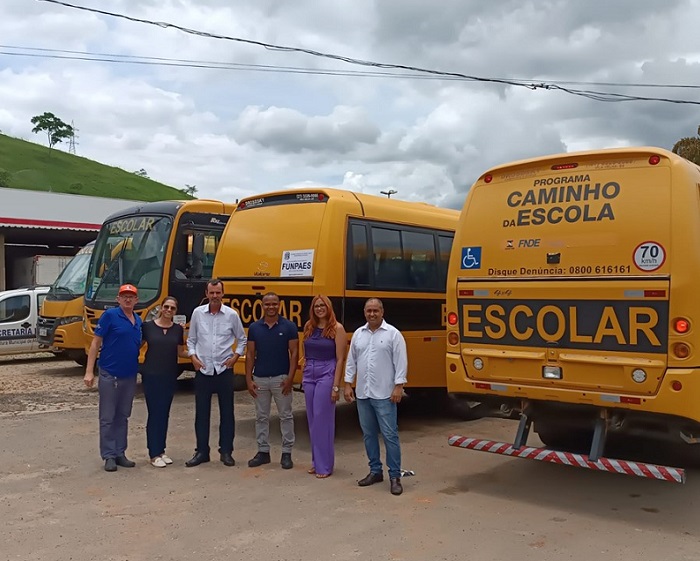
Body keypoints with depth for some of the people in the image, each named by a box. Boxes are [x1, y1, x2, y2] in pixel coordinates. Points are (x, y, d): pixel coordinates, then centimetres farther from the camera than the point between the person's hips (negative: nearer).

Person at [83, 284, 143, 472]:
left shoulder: (138, 321, 9)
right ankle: (109, 456, 10)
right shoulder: (110, 315, -8)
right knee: (107, 418, 2)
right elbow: (95, 343, -9)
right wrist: (89, 371, -14)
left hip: (130, 376, 6)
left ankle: (120, 453, 21)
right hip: (109, 375, -6)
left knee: (123, 416, 13)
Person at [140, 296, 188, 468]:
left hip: (169, 377, 4)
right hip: (151, 376, -3)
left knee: (164, 413, 10)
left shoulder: (178, 329, 5)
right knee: (154, 413, -2)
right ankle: (154, 454, 6)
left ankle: (161, 450, 21)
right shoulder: (148, 326, -4)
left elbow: (181, 352, 12)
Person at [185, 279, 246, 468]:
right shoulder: (198, 313, 1)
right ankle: (202, 452, 18)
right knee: (201, 412, 6)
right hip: (203, 370, 1)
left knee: (227, 412, 6)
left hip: (224, 370, -1)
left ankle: (226, 451, 17)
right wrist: (193, 357, -5)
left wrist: (235, 356, -3)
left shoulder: (232, 315, -2)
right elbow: (191, 339, 9)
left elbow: (241, 339, 10)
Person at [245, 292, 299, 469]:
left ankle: (286, 453, 14)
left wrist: (290, 378, -12)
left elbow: (294, 353, -4)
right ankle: (263, 451, 22)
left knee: (285, 416, 5)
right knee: (261, 417, 10)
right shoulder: (254, 327, 2)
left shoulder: (288, 326, -5)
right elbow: (250, 354, 4)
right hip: (260, 379, 3)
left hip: (281, 379, -2)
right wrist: (248, 379, -2)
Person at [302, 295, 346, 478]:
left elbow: (340, 359, -9)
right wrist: (303, 376, 9)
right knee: (312, 420, 11)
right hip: (309, 375, 6)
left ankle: (325, 465, 6)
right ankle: (316, 461, 23)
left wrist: (335, 386, -13)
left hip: (326, 375, -6)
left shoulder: (337, 328, -7)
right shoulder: (309, 326, 9)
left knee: (323, 420, -4)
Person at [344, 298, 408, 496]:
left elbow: (401, 362, -7)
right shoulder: (358, 334, 10)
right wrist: (348, 384, 8)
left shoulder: (393, 334, -5)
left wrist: (398, 386, -14)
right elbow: (351, 361, 13)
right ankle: (375, 471, 25)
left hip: (384, 395, -5)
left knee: (389, 435, -4)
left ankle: (395, 476, 4)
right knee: (368, 434, 12)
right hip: (362, 394, 5)